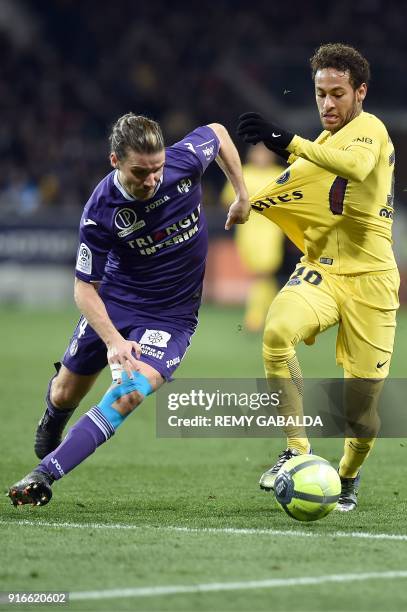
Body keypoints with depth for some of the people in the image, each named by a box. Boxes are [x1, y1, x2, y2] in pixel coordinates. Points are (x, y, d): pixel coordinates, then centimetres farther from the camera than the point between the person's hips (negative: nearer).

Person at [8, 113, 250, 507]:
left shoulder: (185, 160, -22)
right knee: (64, 396, 15)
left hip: (172, 313, 0)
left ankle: (44, 475, -24)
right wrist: (112, 340, -31)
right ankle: (51, 427, 54)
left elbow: (218, 133, 3)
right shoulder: (100, 211, -25)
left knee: (128, 395, -25)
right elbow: (84, 286, -17)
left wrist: (242, 196, 6)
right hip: (114, 301, 1)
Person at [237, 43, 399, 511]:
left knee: (364, 397, -3)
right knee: (278, 331, -29)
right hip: (320, 271, 5)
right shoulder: (318, 148, 16)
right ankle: (296, 451, -22)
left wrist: (289, 143, -40)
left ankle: (349, 477, 27)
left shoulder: (369, 129, -7)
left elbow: (357, 166, -32)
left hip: (368, 279, -5)